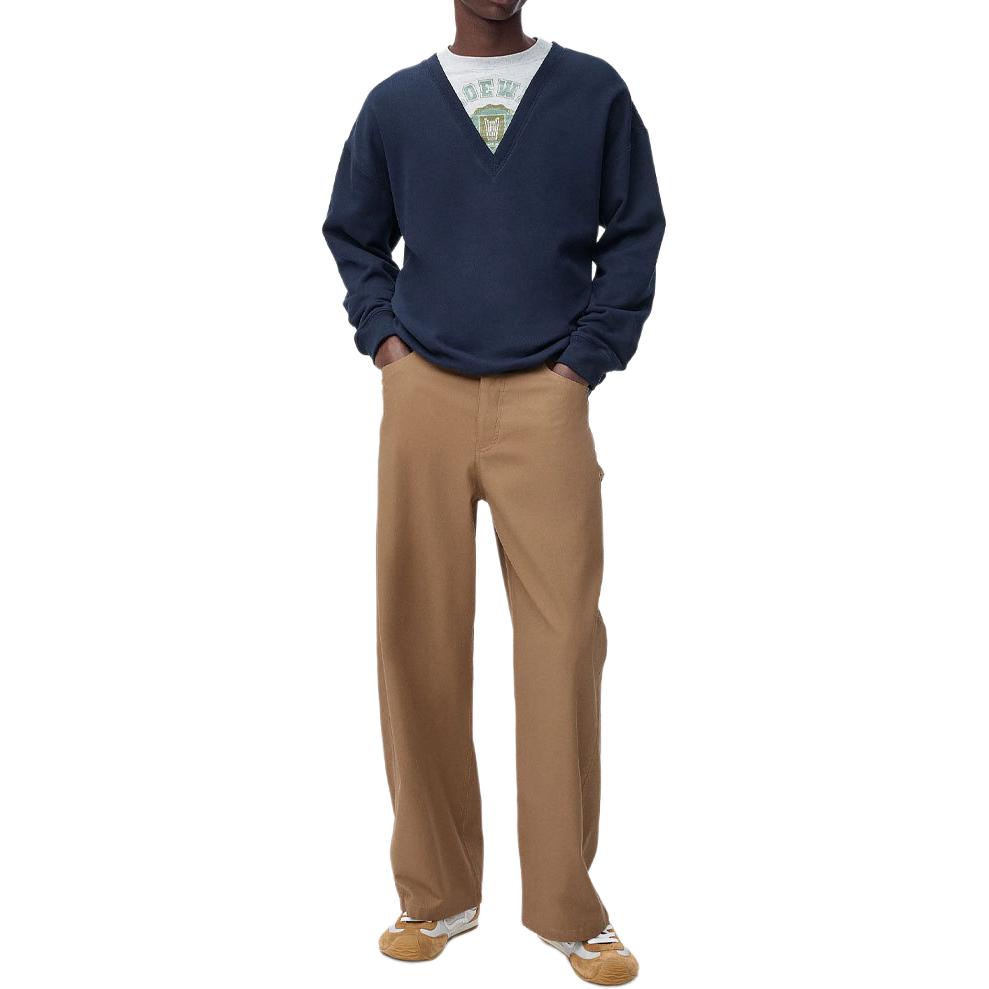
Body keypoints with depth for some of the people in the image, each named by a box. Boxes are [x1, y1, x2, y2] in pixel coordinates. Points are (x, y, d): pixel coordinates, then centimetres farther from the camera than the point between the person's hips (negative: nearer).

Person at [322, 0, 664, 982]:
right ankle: (436, 894, 14)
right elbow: (353, 236, 20)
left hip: (545, 398, -1)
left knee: (564, 640, -5)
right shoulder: (395, 103, 11)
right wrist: (384, 338, 5)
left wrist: (588, 358, 0)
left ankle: (567, 907, 7)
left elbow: (635, 233, 9)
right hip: (424, 395, 2)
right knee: (418, 638, 1)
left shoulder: (595, 91, 7)